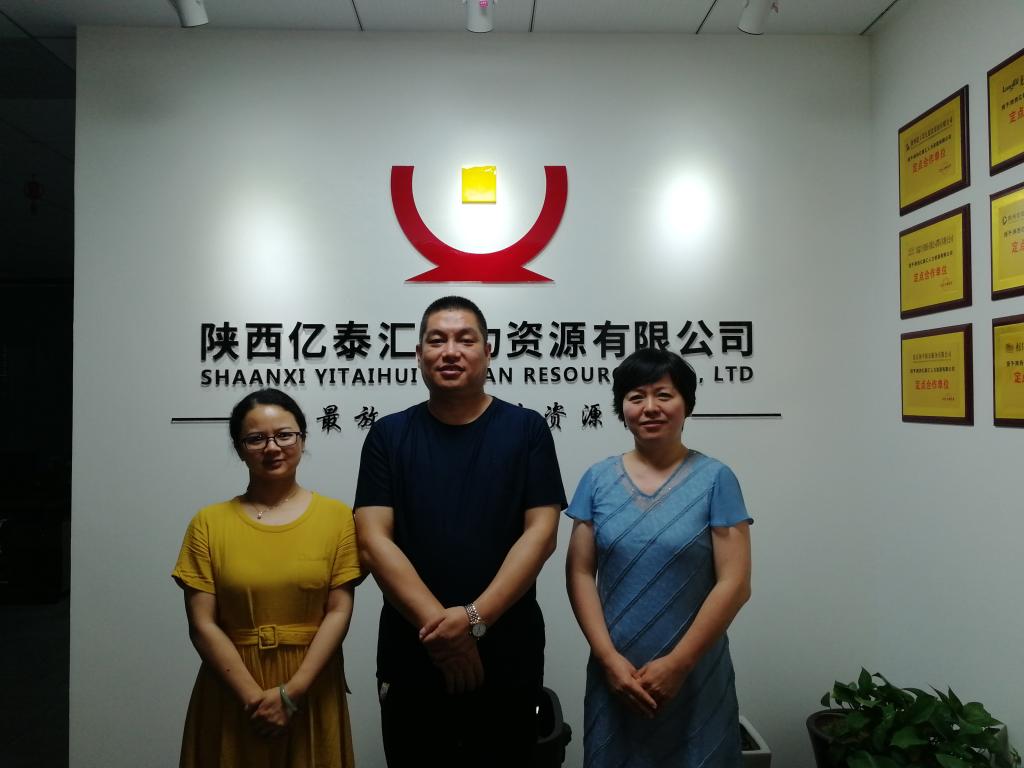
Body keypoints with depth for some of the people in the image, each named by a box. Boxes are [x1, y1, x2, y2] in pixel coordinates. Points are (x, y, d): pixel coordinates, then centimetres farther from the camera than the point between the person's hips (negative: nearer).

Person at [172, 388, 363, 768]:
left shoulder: (336, 516, -2)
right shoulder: (209, 523, -1)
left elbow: (339, 612, -6)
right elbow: (202, 624, -5)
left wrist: (291, 692, -13)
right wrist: (254, 696, -12)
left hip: (312, 692, 0)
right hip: (232, 695, 0)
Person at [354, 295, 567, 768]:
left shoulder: (526, 429, -1)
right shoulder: (388, 435, 2)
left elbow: (540, 533, -7)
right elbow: (373, 540, -5)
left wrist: (475, 618, -17)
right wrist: (437, 624, -16)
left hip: (507, 656, 0)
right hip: (411, 656, 1)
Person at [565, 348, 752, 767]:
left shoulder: (715, 479, -5)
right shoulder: (597, 479, 1)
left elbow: (735, 583, -8)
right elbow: (579, 573, 0)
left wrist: (677, 663, -12)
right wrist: (609, 658, -9)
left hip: (696, 676, -1)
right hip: (615, 674, 2)